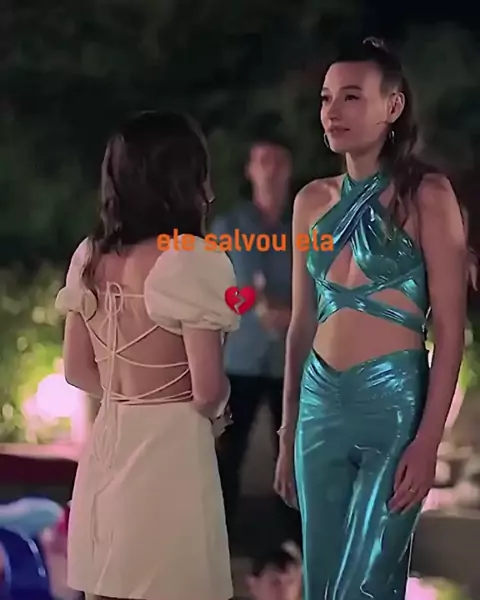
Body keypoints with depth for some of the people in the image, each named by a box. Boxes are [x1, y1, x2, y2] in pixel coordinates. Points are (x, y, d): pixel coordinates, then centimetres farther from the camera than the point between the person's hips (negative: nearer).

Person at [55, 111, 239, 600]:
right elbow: (208, 390, -14)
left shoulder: (89, 257, 6)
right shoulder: (191, 261, -14)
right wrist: (212, 408, 7)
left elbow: (78, 371, 12)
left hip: (106, 445, 7)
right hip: (170, 448, -6)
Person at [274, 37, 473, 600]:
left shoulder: (425, 194, -5)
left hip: (393, 400, -5)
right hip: (321, 403, 5)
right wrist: (288, 432, 15)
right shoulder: (313, 200, 10)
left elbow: (450, 325, -9)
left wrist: (429, 439, -16)